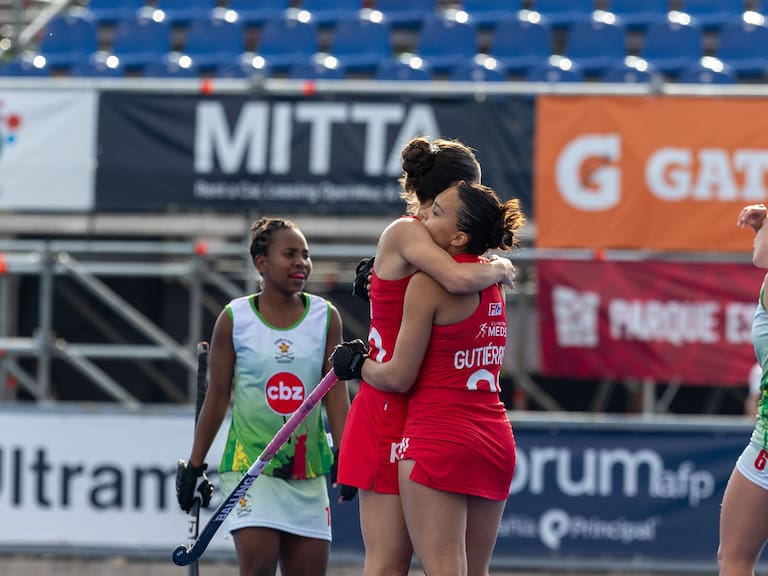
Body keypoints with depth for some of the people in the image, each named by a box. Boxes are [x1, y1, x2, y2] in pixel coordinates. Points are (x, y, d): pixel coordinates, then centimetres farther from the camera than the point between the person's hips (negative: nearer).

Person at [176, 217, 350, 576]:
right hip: (249, 462, -3)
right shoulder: (235, 318, -1)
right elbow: (217, 397, 4)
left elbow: (335, 393, 2)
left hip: (307, 470, 3)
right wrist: (194, 465, 4)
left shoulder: (325, 317, 4)